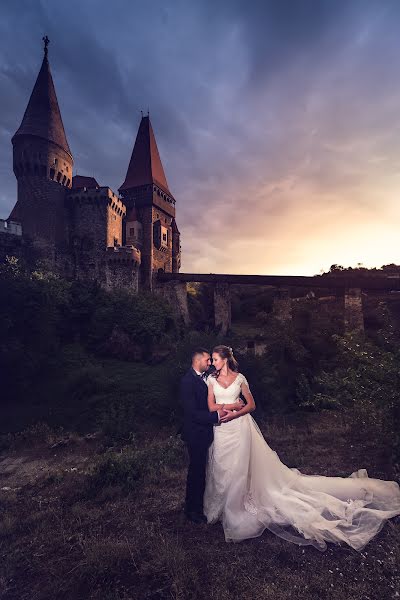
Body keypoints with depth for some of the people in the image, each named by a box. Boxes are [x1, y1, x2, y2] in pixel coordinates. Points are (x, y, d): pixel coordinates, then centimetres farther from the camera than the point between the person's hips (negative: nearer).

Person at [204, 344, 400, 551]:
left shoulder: (239, 378, -4)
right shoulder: (211, 379, 2)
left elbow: (251, 405, -1)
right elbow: (211, 406, -3)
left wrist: (233, 414, -14)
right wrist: (233, 404, -13)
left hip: (239, 427, -3)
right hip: (221, 430, 3)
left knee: (239, 469, 5)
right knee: (221, 468, 14)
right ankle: (222, 506, 35)